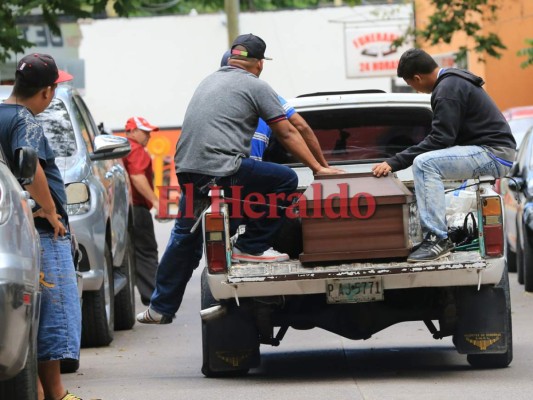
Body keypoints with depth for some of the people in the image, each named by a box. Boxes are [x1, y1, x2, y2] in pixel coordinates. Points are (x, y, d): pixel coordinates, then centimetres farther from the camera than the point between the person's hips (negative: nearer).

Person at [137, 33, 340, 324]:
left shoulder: (209, 81, 24)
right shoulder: (256, 86, 2)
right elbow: (287, 136, 4)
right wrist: (318, 168, 12)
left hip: (186, 168, 8)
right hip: (221, 167, -8)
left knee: (185, 236, 20)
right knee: (285, 180, 3)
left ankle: (160, 308, 22)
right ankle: (250, 247, 6)